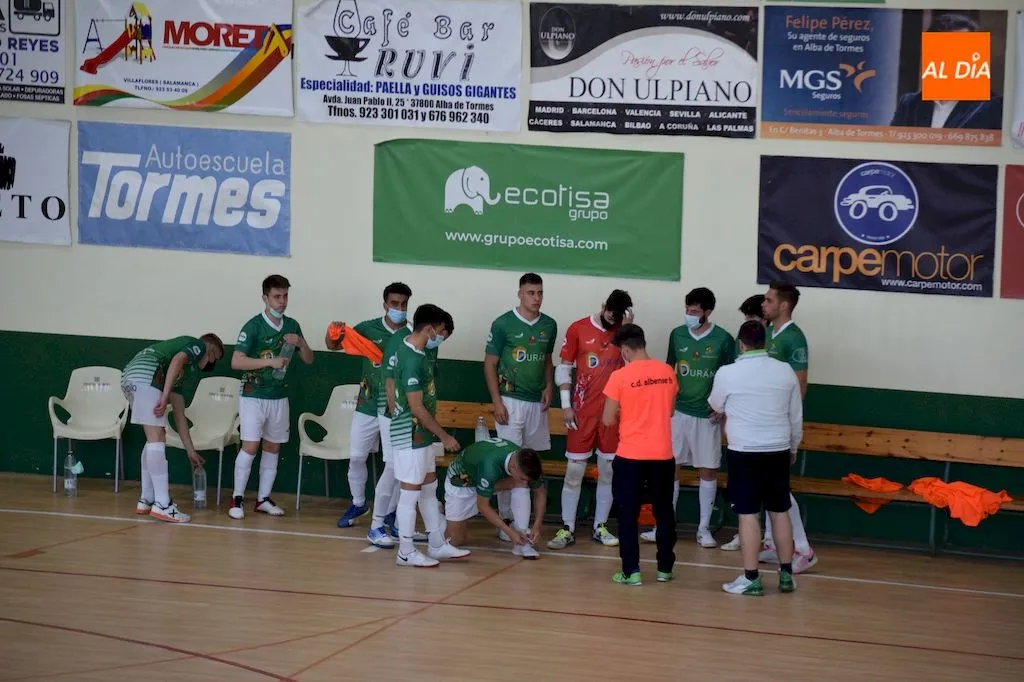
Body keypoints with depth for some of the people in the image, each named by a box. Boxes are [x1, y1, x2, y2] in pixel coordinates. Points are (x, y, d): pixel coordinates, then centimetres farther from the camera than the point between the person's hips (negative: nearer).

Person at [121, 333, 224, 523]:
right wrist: (164, 397, -16)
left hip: (129, 376, 9)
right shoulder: (199, 345, 13)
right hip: (145, 375, -9)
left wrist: (190, 451, 39)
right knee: (157, 440, -9)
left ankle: (146, 500, 22)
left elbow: (179, 415, 36)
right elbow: (176, 360, -10)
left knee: (155, 439, 18)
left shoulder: (181, 372, 34)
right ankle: (162, 505, -11)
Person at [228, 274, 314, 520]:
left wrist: (301, 343, -10)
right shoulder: (253, 326, -12)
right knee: (250, 446, -11)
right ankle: (237, 499, -3)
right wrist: (270, 361, -26)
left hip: (279, 397, 6)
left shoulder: (291, 325, 5)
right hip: (253, 396, -6)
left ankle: (263, 499, 18)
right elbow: (236, 362, -20)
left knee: (273, 448, 9)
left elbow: (309, 360, 11)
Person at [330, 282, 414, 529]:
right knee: (356, 457, 9)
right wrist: (332, 334, -23)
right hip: (367, 406, 2)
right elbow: (333, 346, -1)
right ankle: (358, 503, 30)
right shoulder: (369, 328, -4)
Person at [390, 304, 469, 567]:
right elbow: (417, 408, -23)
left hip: (422, 435, 10)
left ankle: (437, 544, 24)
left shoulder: (411, 350, 7)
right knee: (411, 492, -1)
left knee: (429, 488, 15)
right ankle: (406, 552, 7)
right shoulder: (412, 361, -24)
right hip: (410, 436, -10)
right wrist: (445, 436, -16)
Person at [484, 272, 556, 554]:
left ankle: (509, 521, 15)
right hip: (510, 401, -5)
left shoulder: (549, 326, 7)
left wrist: (549, 386, 2)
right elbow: (490, 364, -3)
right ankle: (507, 520, -9)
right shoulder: (503, 324, -7)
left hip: (537, 403, 5)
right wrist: (497, 402, -10)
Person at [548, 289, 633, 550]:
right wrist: (566, 405, -5)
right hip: (583, 410, -2)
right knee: (574, 470, 0)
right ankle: (567, 529, 5)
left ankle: (600, 527, 17)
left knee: (609, 471, 8)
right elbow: (563, 368, 0)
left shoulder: (624, 331, 3)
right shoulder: (578, 329, -4)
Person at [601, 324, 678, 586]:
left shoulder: (620, 377, -12)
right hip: (663, 455, 4)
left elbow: (608, 420, -7)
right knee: (664, 512, 14)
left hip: (631, 456, -4)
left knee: (628, 513, 5)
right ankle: (665, 568, 20)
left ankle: (631, 571, 3)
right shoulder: (667, 372, 1)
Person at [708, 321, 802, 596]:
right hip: (778, 451, 4)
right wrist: (793, 447, 24)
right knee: (780, 512, 12)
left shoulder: (728, 373, -9)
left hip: (744, 451, -4)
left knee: (748, 514, -1)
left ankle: (751, 579, -1)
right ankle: (786, 574, 17)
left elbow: (716, 406, 10)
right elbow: (796, 416, 9)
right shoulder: (785, 371, 1)